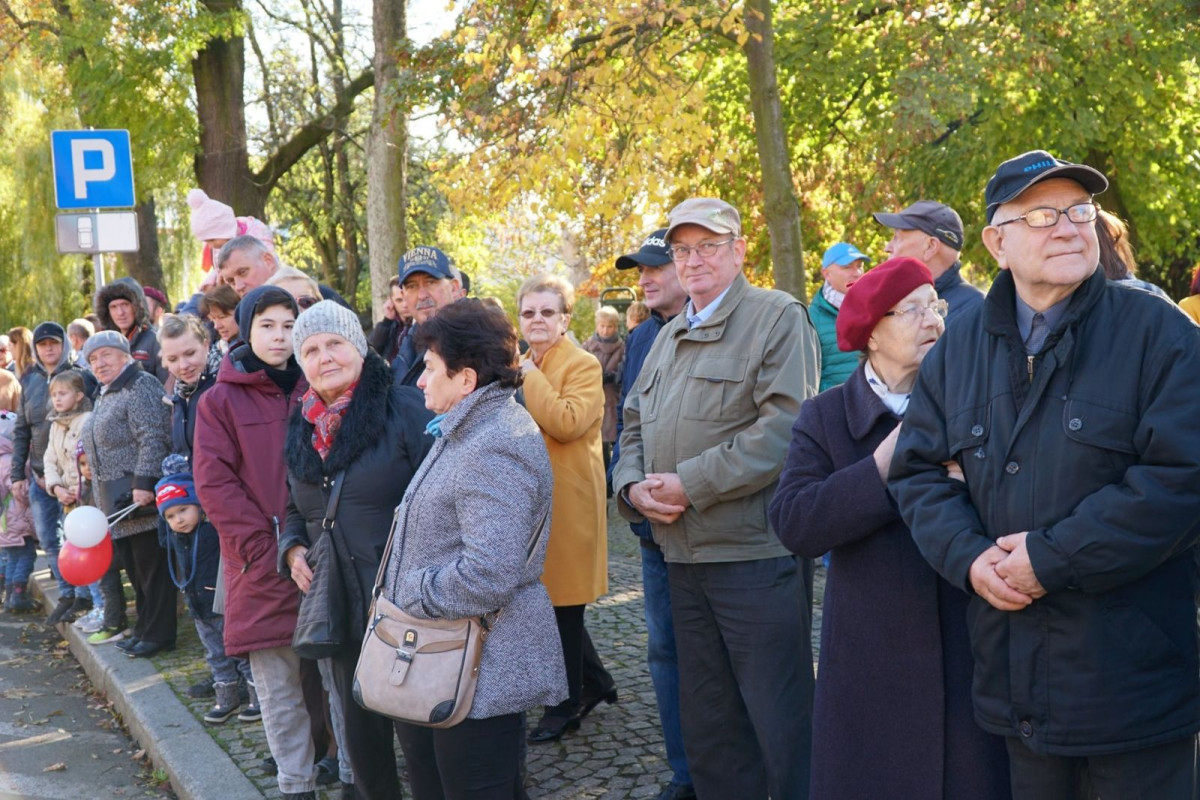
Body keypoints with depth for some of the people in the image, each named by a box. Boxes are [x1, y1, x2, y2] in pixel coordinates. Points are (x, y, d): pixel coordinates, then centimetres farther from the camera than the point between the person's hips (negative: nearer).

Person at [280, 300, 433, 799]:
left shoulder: (406, 410, -9)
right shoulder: (302, 431, 11)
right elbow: (295, 511, 23)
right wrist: (293, 549, 2)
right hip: (340, 611, 6)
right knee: (359, 734, 16)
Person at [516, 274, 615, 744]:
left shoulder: (583, 366, -9)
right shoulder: (520, 367, 15)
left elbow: (567, 422, -26)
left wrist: (529, 376, -19)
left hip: (566, 503, -8)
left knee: (562, 605, 0)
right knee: (545, 600, 13)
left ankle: (566, 706, 14)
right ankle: (596, 682, 29)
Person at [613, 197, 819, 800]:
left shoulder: (778, 318, -7)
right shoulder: (669, 337, 18)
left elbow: (785, 427, -19)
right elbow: (635, 426, 20)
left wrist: (691, 484, -19)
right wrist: (634, 485, -2)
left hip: (757, 554, -7)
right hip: (684, 556, 8)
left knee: (781, 722, 0)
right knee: (707, 725, 17)